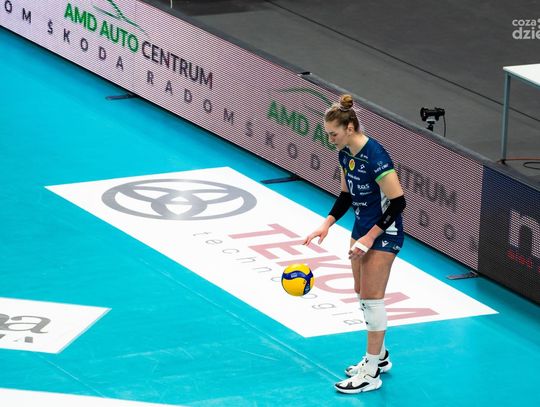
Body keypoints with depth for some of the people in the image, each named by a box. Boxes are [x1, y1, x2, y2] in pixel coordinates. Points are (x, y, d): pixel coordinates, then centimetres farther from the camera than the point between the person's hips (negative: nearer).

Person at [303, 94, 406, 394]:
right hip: (362, 229, 9)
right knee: (362, 294, 15)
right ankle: (379, 356, 32)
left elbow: (398, 202, -24)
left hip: (383, 234, -9)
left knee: (371, 298, -5)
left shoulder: (375, 156, -26)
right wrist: (327, 224, 0)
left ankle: (371, 374, 3)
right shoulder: (345, 153, 0)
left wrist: (369, 238, -22)